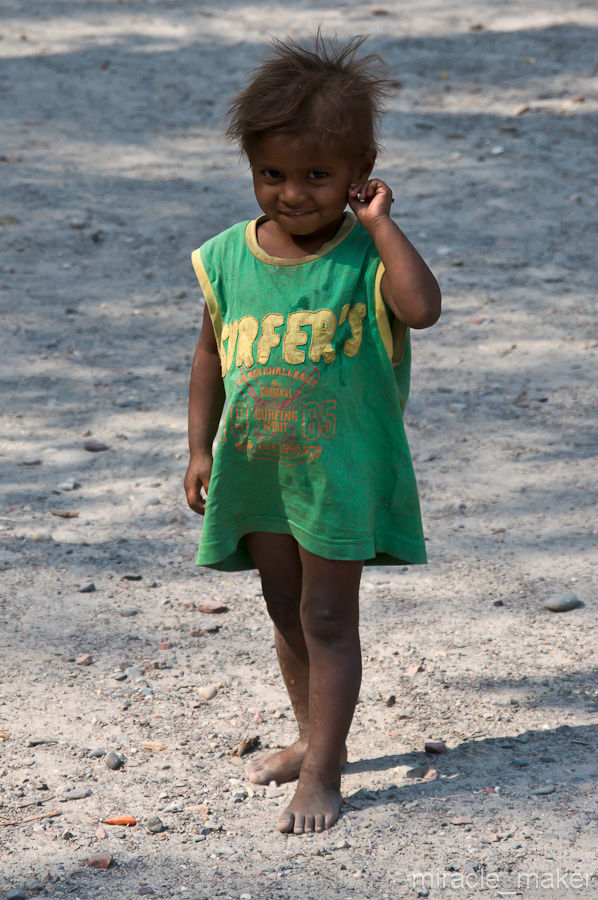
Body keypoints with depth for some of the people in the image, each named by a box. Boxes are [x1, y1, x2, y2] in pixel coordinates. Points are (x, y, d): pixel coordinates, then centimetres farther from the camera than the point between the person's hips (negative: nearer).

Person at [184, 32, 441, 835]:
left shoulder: (366, 256, -13)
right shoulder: (228, 258, -2)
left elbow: (423, 308, -33)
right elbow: (212, 355, 8)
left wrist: (379, 222, -26)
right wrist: (200, 448, 6)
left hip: (342, 470, -5)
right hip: (258, 469, 5)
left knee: (328, 618, 0)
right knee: (286, 613, 18)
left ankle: (321, 775, 6)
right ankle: (316, 740, 36)